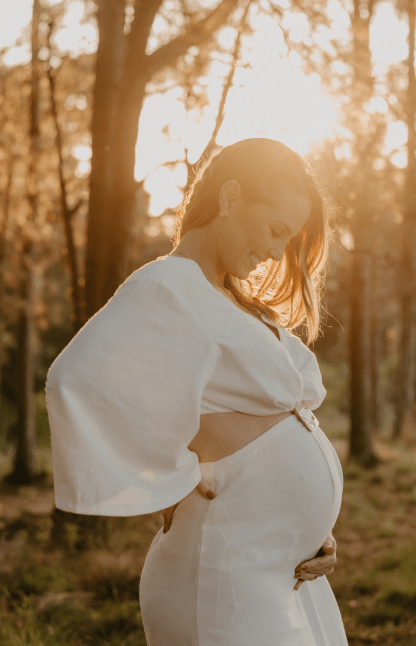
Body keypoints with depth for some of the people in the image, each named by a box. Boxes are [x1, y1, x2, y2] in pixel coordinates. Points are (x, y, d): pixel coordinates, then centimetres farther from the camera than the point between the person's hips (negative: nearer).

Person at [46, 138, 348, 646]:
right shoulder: (165, 289, -15)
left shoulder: (231, 303, 14)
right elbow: (79, 385, -34)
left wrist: (314, 526, 6)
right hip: (228, 592, -9)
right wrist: (185, 482, -21)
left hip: (286, 579, 9)